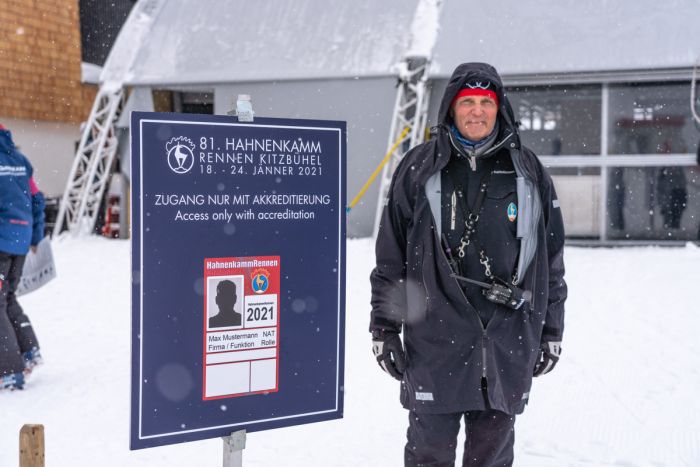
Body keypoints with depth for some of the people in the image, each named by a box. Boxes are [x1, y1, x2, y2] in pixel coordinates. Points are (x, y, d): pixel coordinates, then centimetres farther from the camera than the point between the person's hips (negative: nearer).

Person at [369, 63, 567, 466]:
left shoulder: (529, 173, 7)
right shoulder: (420, 169, 2)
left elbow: (553, 259, 12)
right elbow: (390, 256, 4)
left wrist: (552, 331, 10)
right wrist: (385, 328, 1)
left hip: (508, 342, 2)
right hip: (435, 340, -1)